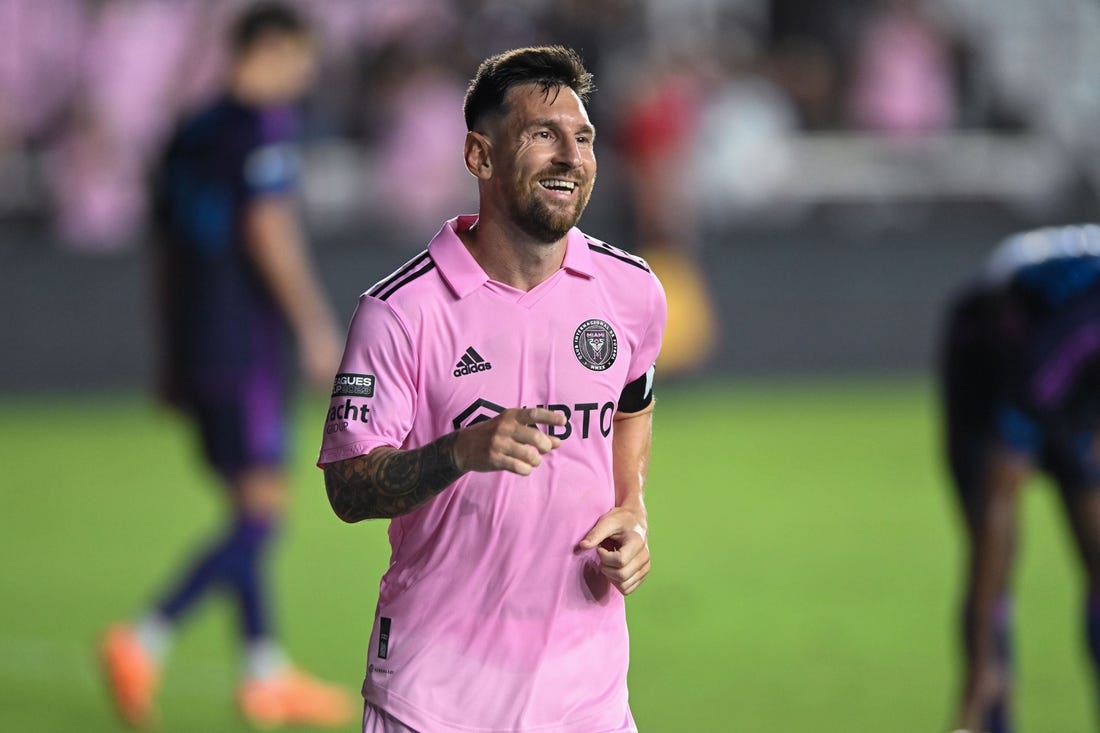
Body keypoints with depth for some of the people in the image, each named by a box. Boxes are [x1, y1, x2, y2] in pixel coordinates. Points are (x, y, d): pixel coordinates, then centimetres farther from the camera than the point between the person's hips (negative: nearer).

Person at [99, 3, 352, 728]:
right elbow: (268, 232, -18)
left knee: (249, 511, 14)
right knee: (261, 513, -10)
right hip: (248, 345, -9)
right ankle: (144, 642, -22)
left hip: (196, 344, 9)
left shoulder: (191, 134, 16)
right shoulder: (263, 125, -9)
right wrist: (316, 327, -15)